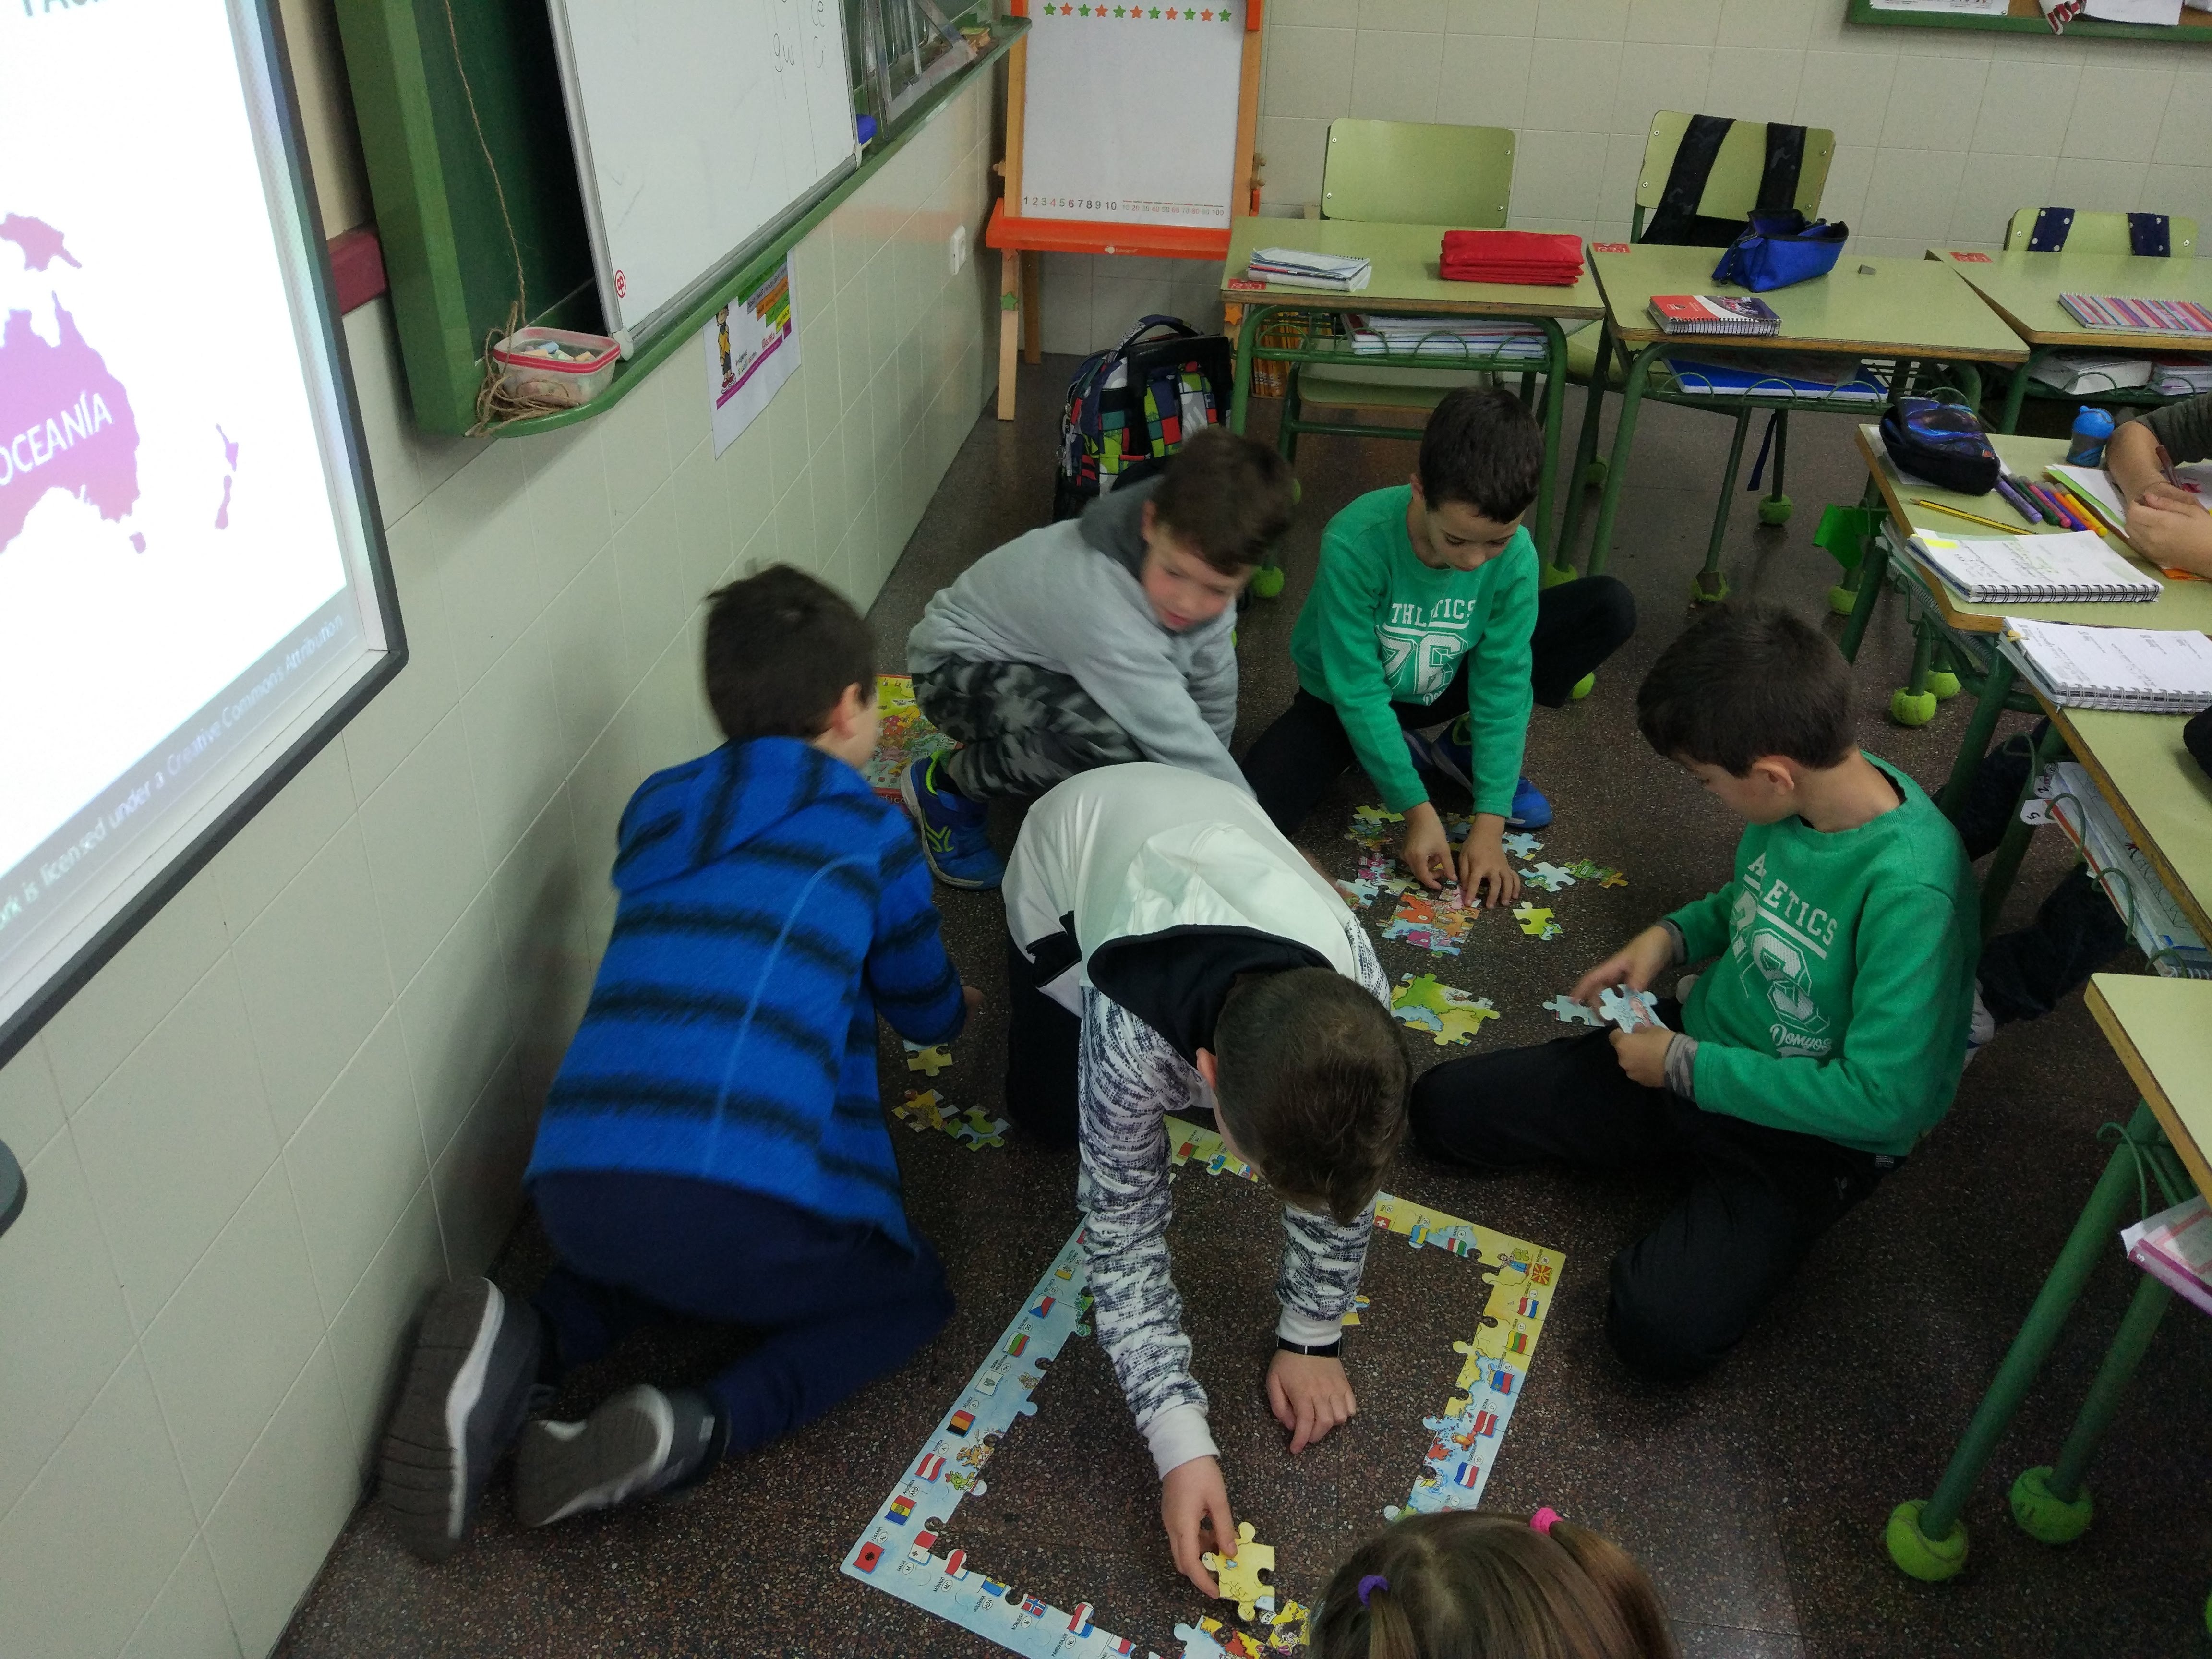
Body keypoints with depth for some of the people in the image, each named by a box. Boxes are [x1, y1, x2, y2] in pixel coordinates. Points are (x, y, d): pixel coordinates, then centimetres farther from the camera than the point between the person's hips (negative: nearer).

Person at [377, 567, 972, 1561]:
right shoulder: (868, 829, 10)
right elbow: (927, 1013, 25)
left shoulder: (659, 810, 21)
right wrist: (956, 1004, 49)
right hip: (739, 1192, -5)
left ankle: (518, 1344, 7)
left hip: (573, 1180, 6)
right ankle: (681, 1433, -5)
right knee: (909, 1294, 20)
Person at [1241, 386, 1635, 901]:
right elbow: (1358, 692, -28)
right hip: (1345, 700, -2)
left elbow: (1502, 682, -19)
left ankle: (1460, 743, 1)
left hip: (1444, 687, 3)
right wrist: (1417, 808, -26)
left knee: (1611, 607, -13)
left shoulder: (1515, 554, -24)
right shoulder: (1355, 544, -35)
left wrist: (1489, 822, -24)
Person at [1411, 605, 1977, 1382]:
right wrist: (1673, 934, -3)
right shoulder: (1811, 794, -8)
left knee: (1660, 1330, -29)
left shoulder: (1908, 890, -31)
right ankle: (1694, 1161, 9)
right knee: (1442, 1109, -1)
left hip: (1815, 1134, -7)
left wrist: (1687, 1067, -20)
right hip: (1699, 1046, 7)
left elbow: (1881, 1100, -28)